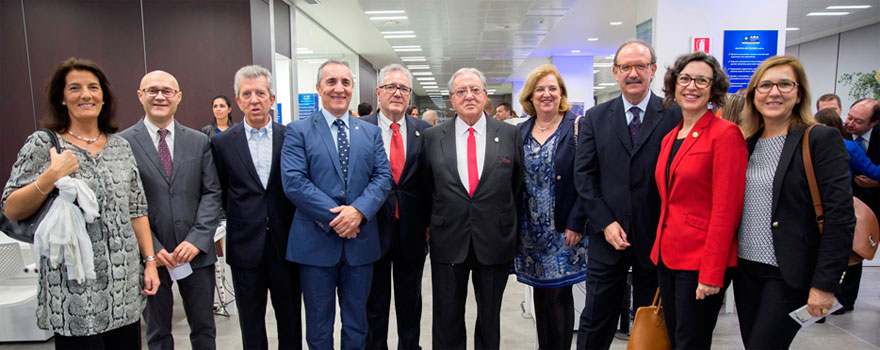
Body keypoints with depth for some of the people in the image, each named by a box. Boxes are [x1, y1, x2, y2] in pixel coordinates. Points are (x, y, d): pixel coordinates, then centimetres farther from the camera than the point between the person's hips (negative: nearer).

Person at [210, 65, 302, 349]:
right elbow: (222, 192, 7)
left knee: (290, 317, 14)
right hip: (246, 247, 0)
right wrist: (241, 219, 3)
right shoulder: (222, 143, 0)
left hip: (285, 243, 0)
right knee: (251, 323, 13)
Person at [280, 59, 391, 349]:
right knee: (319, 323, 12)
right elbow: (293, 182, -11)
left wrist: (358, 210, -18)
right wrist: (334, 216, -18)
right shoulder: (298, 131, -1)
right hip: (316, 241, -2)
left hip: (361, 241, 3)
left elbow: (383, 176, 0)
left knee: (357, 321, 17)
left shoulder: (371, 133, 9)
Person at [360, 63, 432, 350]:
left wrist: (429, 222, -1)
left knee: (411, 302, 18)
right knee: (374, 302, 14)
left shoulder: (424, 131, 1)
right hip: (373, 227, -2)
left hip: (412, 230, 2)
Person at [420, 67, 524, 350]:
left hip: (495, 241, 0)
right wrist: (430, 224, 6)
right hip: (448, 241, 0)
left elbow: (517, 186, 6)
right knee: (447, 320, 13)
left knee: (490, 317, 16)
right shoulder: (432, 136, 1)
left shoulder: (510, 134, 0)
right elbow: (426, 186, 7)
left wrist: (510, 228, 7)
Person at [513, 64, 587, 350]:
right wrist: (515, 223, 5)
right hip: (532, 228, 5)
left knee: (559, 292, 1)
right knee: (540, 291, 13)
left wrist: (575, 224, -14)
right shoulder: (522, 132, 8)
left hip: (563, 229, -4)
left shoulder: (577, 127, -6)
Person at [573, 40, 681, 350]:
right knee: (595, 323, 10)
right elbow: (583, 175, 1)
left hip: (656, 239, -1)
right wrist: (605, 223, -8)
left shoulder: (675, 116, -1)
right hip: (607, 236, 1)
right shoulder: (595, 118, 5)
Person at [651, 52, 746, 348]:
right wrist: (661, 250, 9)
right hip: (667, 256, 7)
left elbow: (725, 209, -16)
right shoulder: (670, 138, 12)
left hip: (701, 261, -7)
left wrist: (712, 273, -18)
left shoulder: (726, 133, -11)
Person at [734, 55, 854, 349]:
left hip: (790, 274, -5)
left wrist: (824, 285, -17)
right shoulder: (747, 142, 8)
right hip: (746, 267, 5)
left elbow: (840, 218, -14)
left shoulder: (821, 139, -8)